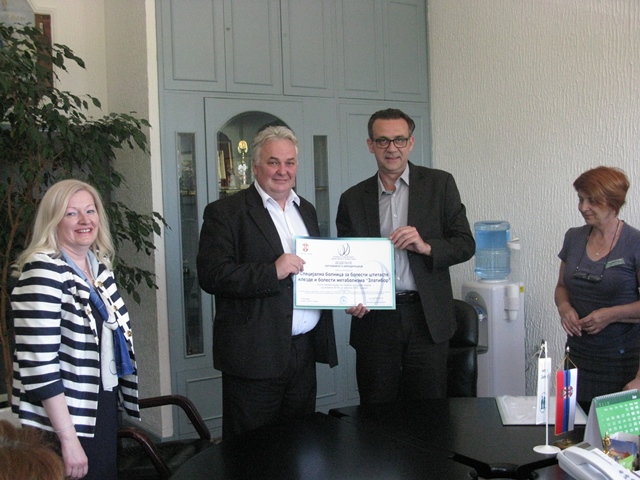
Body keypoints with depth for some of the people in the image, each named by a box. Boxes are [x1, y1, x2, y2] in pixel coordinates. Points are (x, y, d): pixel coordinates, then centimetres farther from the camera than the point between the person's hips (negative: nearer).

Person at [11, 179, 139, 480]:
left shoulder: (100, 264, 6)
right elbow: (39, 364, -23)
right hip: (62, 423, -8)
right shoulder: (43, 269, -17)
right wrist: (68, 439, -22)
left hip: (103, 413, 8)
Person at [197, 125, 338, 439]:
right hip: (256, 355, -6)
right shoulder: (225, 212, -6)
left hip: (304, 351, 6)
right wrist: (272, 271, -23)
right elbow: (211, 275, -16)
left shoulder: (306, 210, 16)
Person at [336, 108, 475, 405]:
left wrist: (426, 246, -16)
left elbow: (466, 245, 2)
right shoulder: (353, 199, 9)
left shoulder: (440, 185, 4)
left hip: (426, 317, -1)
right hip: (374, 321, 1)